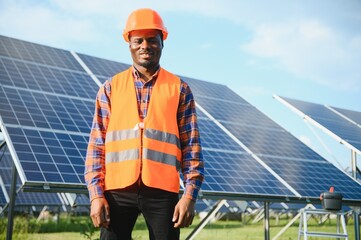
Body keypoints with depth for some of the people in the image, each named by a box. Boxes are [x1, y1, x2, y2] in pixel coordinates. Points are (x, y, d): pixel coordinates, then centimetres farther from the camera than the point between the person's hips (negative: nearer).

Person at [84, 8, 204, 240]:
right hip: (118, 190, 1)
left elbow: (191, 146, 5)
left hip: (162, 190, 0)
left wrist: (190, 195, -4)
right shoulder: (110, 88, 10)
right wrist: (96, 194, -3)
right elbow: (96, 145, 6)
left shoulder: (179, 89, 8)